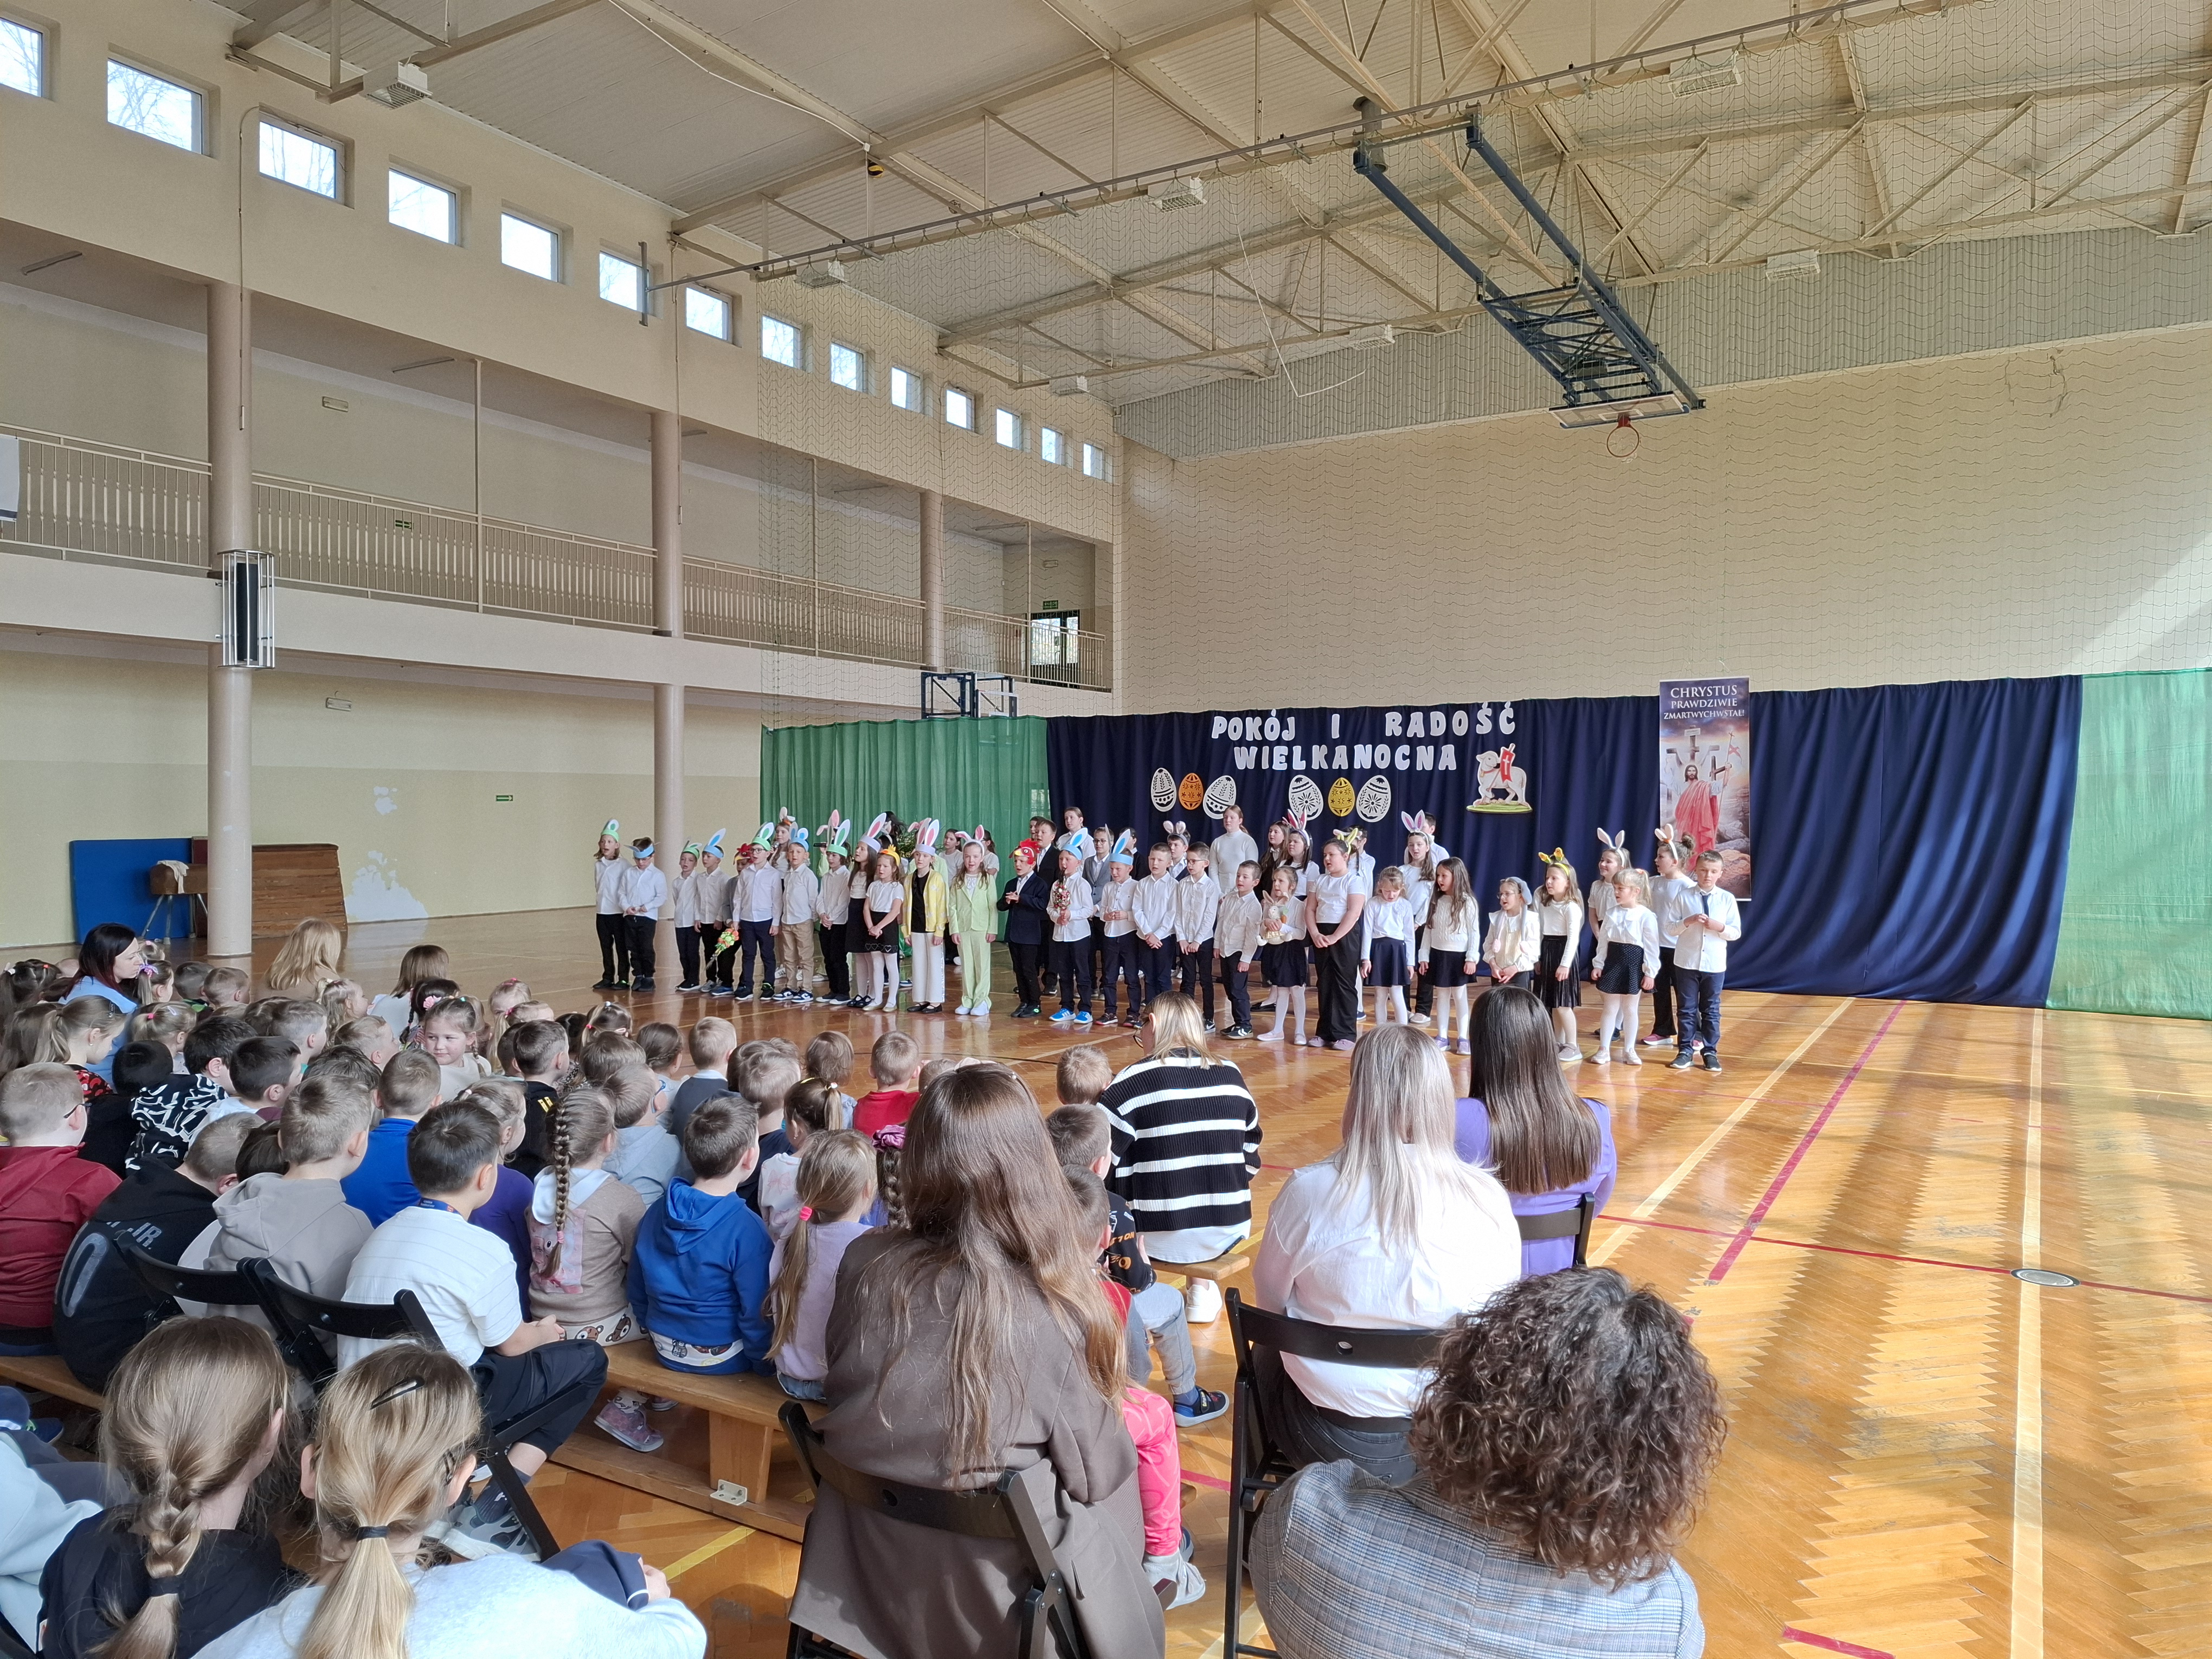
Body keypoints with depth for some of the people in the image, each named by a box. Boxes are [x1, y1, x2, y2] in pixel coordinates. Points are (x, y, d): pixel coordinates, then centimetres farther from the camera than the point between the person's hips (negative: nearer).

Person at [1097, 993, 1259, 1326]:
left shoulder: (1133, 1079, -10)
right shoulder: (1232, 1076, 2)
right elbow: (1251, 1160, 11)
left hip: (1160, 1241, -3)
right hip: (1228, 1233, 4)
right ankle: (1202, 1290, 31)